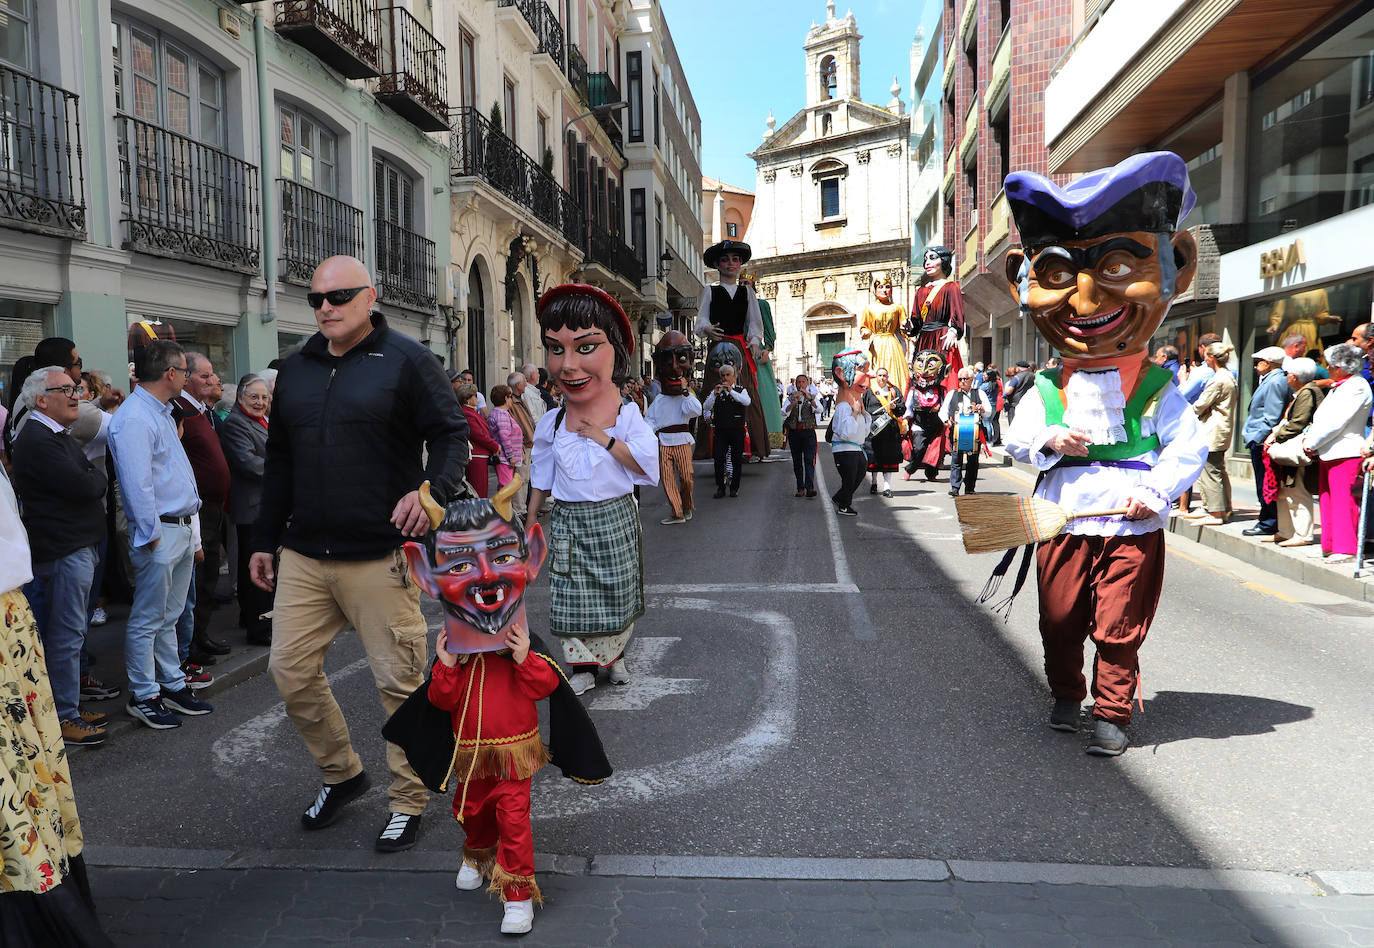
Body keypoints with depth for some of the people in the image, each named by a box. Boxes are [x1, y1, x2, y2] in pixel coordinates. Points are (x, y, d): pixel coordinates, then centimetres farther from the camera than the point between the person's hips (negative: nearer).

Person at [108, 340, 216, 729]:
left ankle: (173, 686, 25)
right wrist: (152, 534, -17)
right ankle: (143, 696, 11)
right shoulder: (134, 418, -16)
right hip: (160, 533, -10)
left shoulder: (162, 412, 16)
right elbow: (137, 482, -21)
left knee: (169, 616, 17)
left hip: (183, 530, 10)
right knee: (148, 620, 1)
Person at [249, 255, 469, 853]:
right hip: (303, 557, 6)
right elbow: (279, 461, 20)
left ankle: (407, 803, 19)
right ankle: (341, 773, 31)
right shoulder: (296, 369, 15)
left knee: (399, 681, 1)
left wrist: (432, 489, -25)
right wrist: (265, 540, 17)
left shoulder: (406, 360, -3)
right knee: (290, 670, 8)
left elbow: (452, 434, -6)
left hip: (380, 557, -6)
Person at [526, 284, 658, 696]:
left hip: (615, 521, -1)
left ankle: (614, 655, 34)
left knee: (617, 595, 10)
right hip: (567, 524, 1)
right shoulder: (551, 423, -4)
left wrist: (605, 438, -20)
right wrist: (531, 524, 12)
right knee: (571, 598, 4)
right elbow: (541, 480, 8)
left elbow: (648, 467, -14)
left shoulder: (628, 415, -10)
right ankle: (582, 669, 19)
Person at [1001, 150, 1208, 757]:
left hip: (1131, 529, -2)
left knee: (1118, 631, 4)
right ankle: (1066, 696, 35)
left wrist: (1154, 492, -16)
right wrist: (1047, 441, -17)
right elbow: (1015, 438, 2)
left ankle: (1112, 713, 19)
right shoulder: (1046, 390, 3)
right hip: (1063, 528, 2)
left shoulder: (1156, 388, -1)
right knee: (1060, 624, 13)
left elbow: (1190, 446, -4)